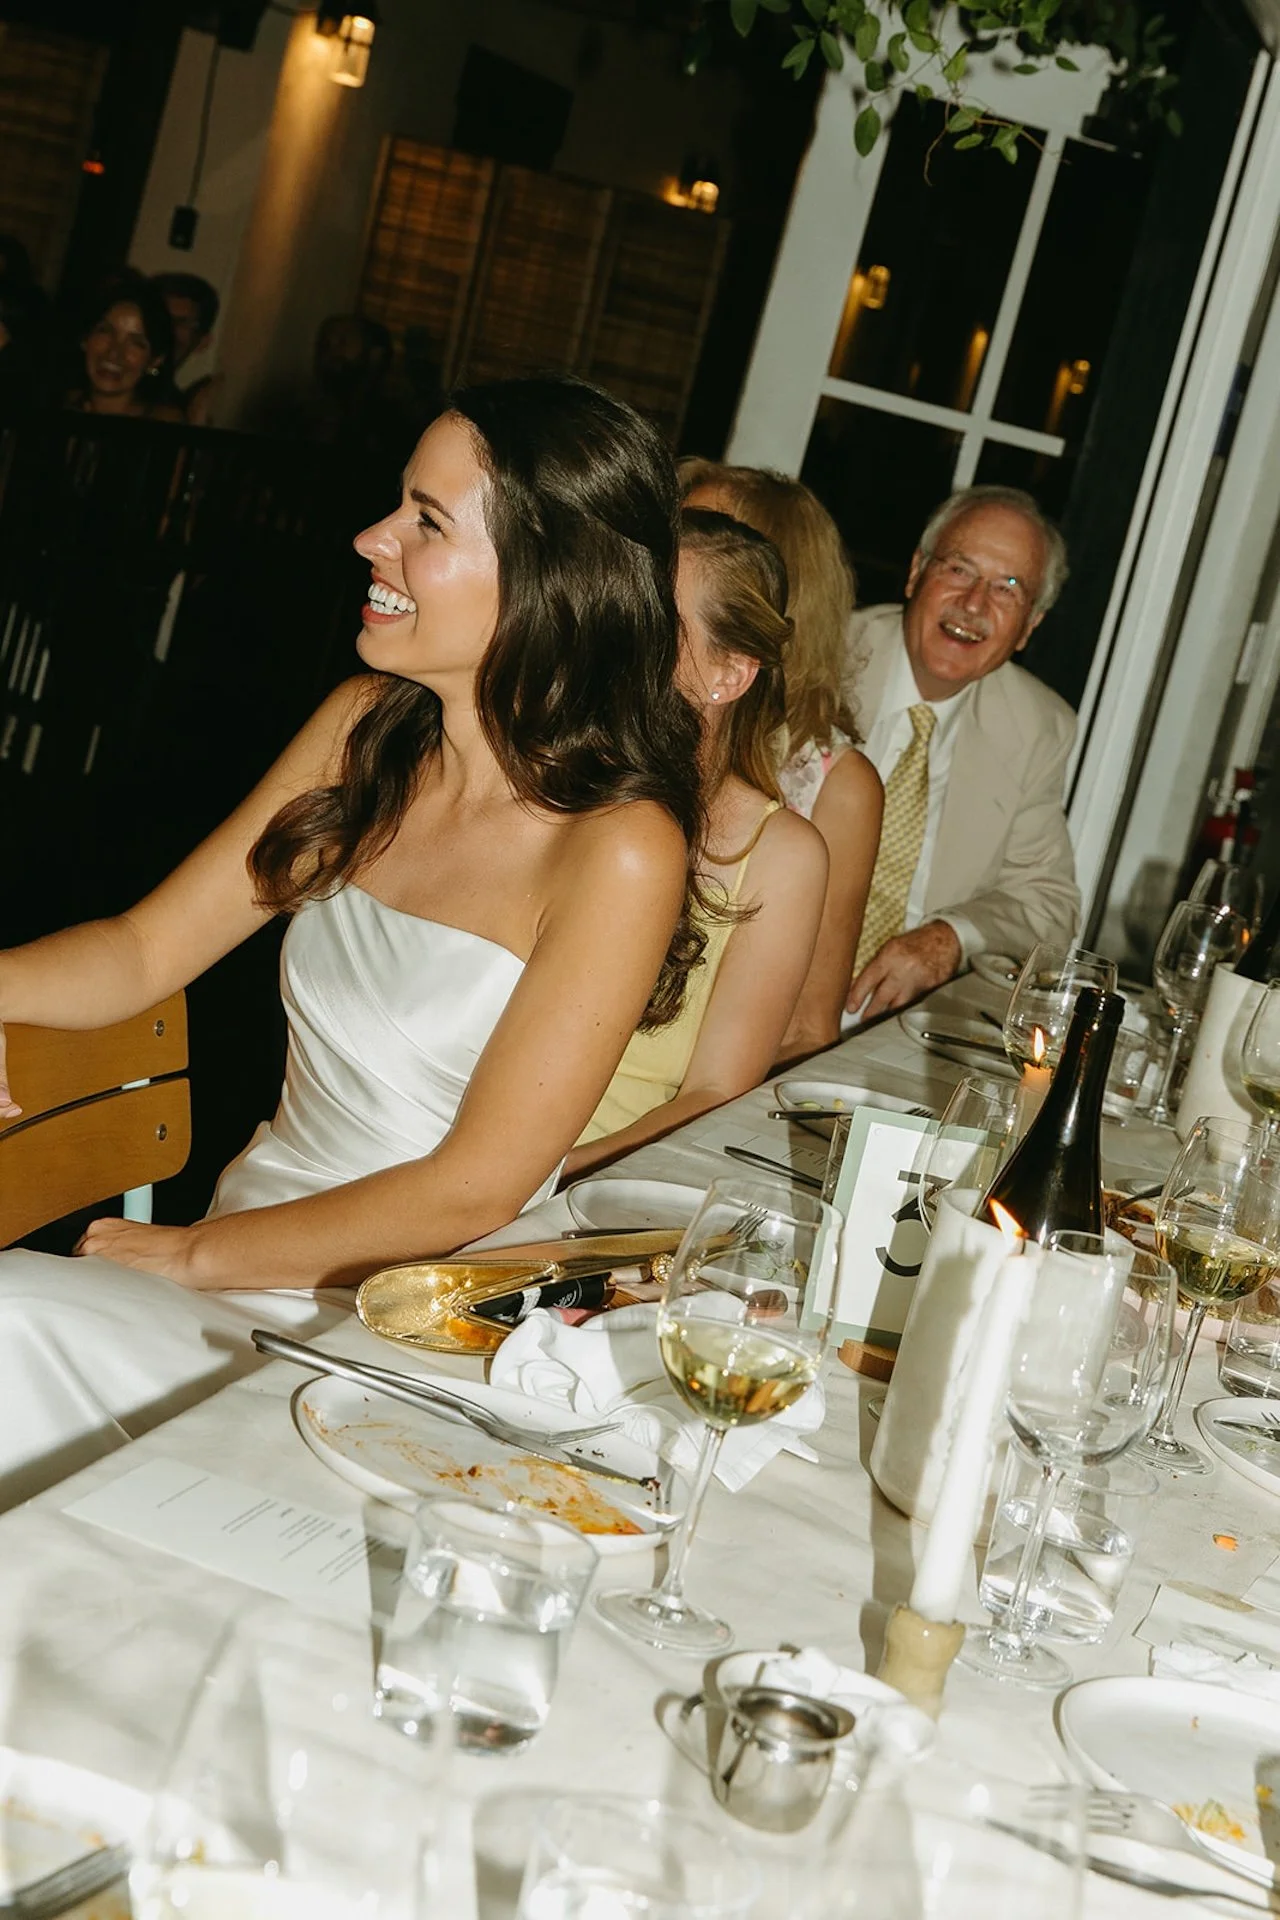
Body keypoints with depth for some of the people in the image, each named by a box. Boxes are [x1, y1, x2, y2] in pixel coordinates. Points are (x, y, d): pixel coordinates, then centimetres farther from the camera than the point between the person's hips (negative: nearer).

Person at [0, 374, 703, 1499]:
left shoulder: (619, 848, -18)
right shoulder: (367, 730, 2)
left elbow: (473, 1192, -15)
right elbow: (149, 950, 6)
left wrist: (199, 1253, -9)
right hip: (251, 1226, 5)